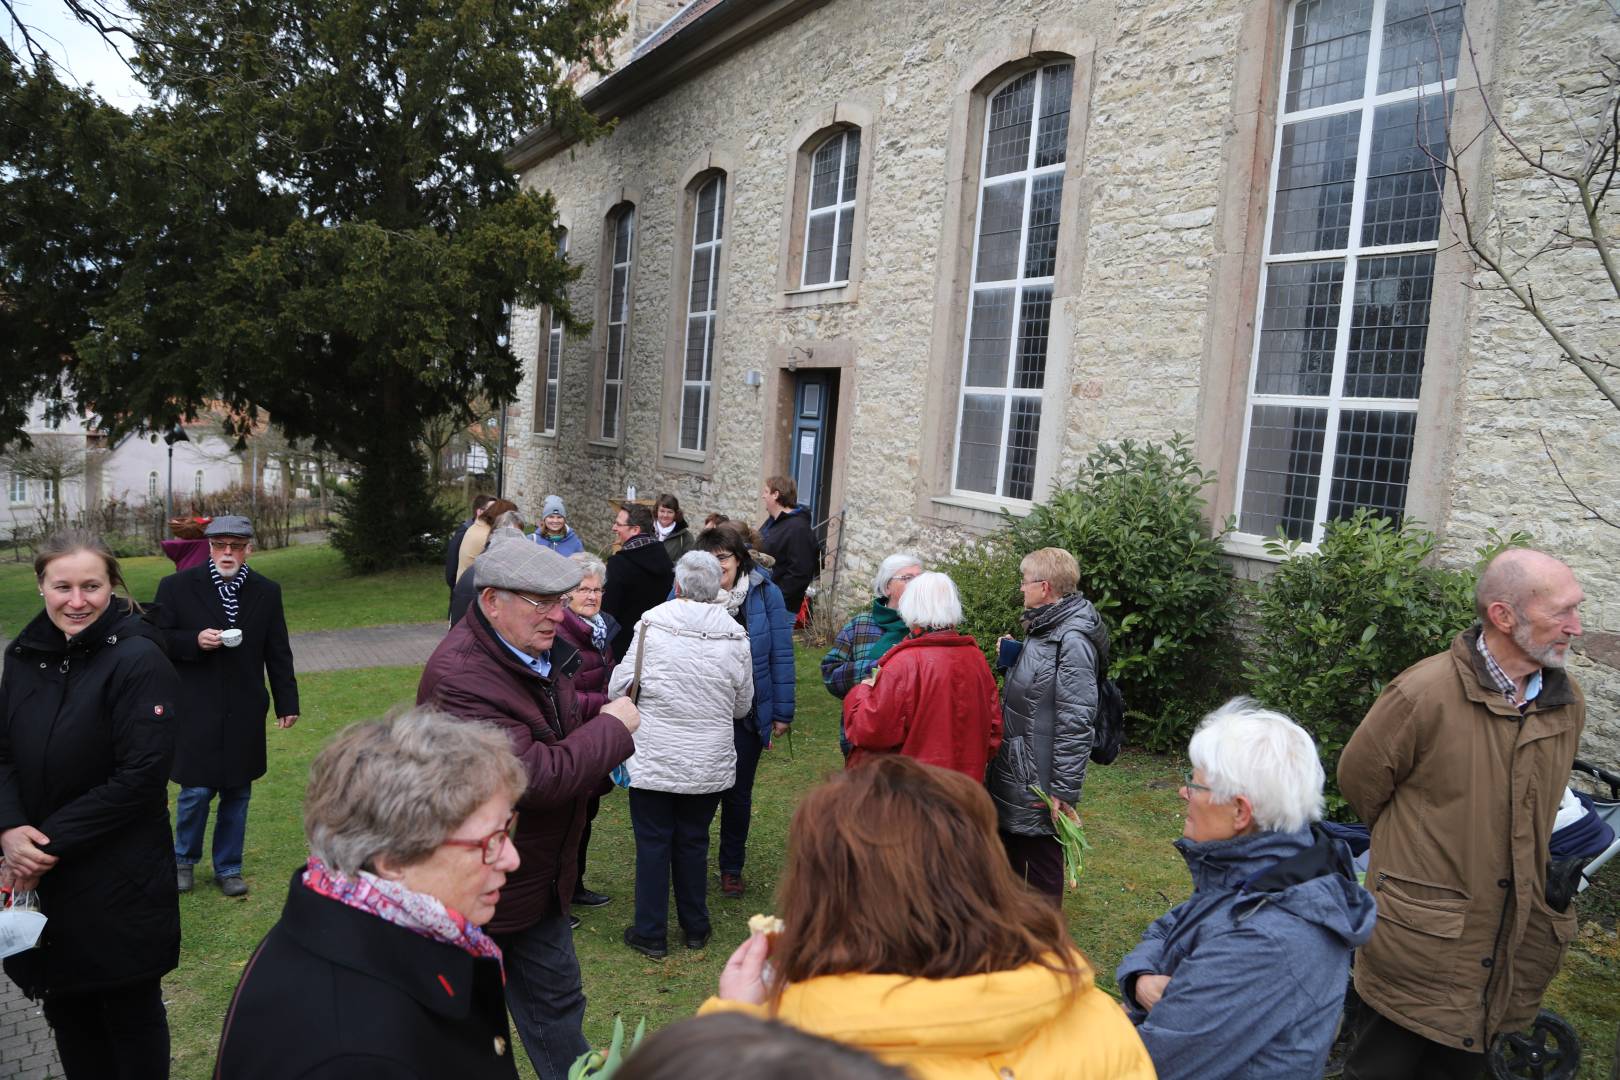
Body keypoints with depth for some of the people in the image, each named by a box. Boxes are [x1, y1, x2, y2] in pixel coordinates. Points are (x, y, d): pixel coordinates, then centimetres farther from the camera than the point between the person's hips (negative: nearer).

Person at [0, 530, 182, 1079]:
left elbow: (140, 776, -19)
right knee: (66, 1008, 19)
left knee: (131, 1013, 11)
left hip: (121, 884, -6)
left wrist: (52, 843, -16)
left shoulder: (139, 661, -16)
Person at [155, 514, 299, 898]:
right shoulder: (177, 587, -2)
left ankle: (228, 867, 25)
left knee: (237, 794, 10)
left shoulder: (267, 592, 5)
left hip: (244, 716, 3)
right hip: (195, 712, -2)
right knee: (196, 791, 1)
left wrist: (287, 703, 7)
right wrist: (195, 641, -18)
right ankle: (184, 860, 27)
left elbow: (277, 652, 8)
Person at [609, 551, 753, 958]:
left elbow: (618, 688, -5)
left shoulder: (650, 626, -12)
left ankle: (650, 933, 18)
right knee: (693, 841, 16)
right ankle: (695, 928, 28)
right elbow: (743, 706, 5)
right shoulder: (735, 638, -6)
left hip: (653, 759, -2)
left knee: (653, 844, 10)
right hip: (710, 763, 2)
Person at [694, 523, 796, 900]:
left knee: (738, 793, 14)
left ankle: (732, 868, 33)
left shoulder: (765, 593, -10)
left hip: (747, 713, 0)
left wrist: (782, 712, -7)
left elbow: (780, 655, -7)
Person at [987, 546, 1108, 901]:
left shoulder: (1072, 640, -20)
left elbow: (1076, 722, -23)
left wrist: (1064, 790, -22)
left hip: (1039, 783, -10)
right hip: (1013, 776, 10)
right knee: (1007, 856, 21)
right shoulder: (1042, 630, 10)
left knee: (1041, 865, 6)